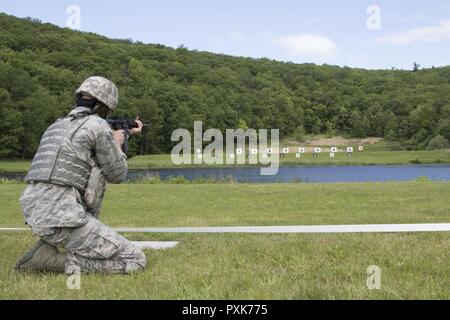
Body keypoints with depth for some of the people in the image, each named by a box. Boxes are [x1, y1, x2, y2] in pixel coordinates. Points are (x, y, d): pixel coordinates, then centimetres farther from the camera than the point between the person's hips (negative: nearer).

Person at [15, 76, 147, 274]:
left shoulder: (57, 126, 22)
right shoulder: (98, 125, -3)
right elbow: (116, 174, 6)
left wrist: (127, 135, 45)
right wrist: (117, 144, 26)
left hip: (36, 214, 8)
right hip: (63, 219, -8)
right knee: (135, 260, -3)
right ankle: (54, 260, -9)